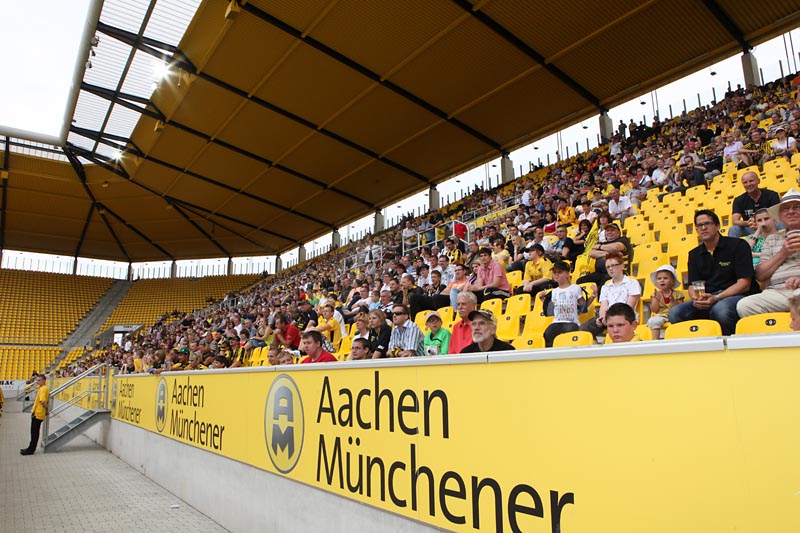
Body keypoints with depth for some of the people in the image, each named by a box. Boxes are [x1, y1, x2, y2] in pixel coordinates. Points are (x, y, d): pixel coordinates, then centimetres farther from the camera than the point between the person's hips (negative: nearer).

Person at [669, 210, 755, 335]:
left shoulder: (738, 245, 1)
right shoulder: (694, 254, 16)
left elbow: (744, 284, -6)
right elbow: (692, 285, 13)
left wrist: (716, 298, -19)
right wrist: (696, 299, -12)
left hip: (736, 296, -4)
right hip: (705, 299, 4)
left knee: (720, 309, -39)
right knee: (675, 313, -23)